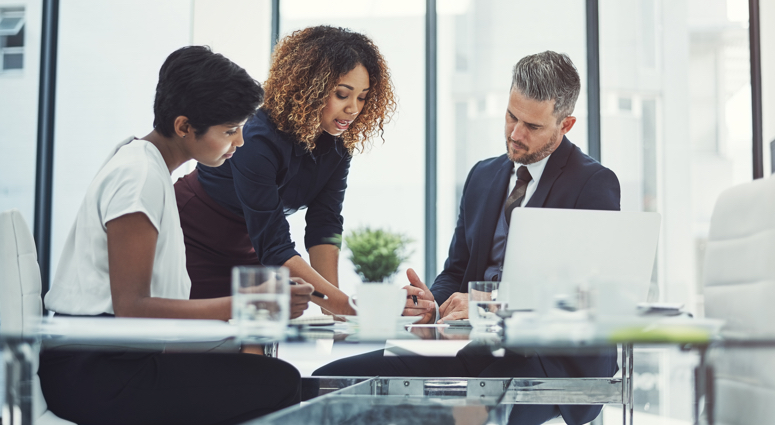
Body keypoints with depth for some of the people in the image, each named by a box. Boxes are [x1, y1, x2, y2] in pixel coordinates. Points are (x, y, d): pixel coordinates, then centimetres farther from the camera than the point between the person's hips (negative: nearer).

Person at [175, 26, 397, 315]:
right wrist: (343, 304, -41)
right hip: (192, 246, -6)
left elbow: (324, 225, -13)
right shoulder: (259, 139, -32)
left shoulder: (339, 142, -11)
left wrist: (334, 306, -24)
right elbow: (274, 247, -34)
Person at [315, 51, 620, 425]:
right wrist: (434, 304, -3)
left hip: (553, 356, -6)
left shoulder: (595, 183, -1)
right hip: (476, 346, 6)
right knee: (328, 380, -12)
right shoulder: (483, 176, 20)